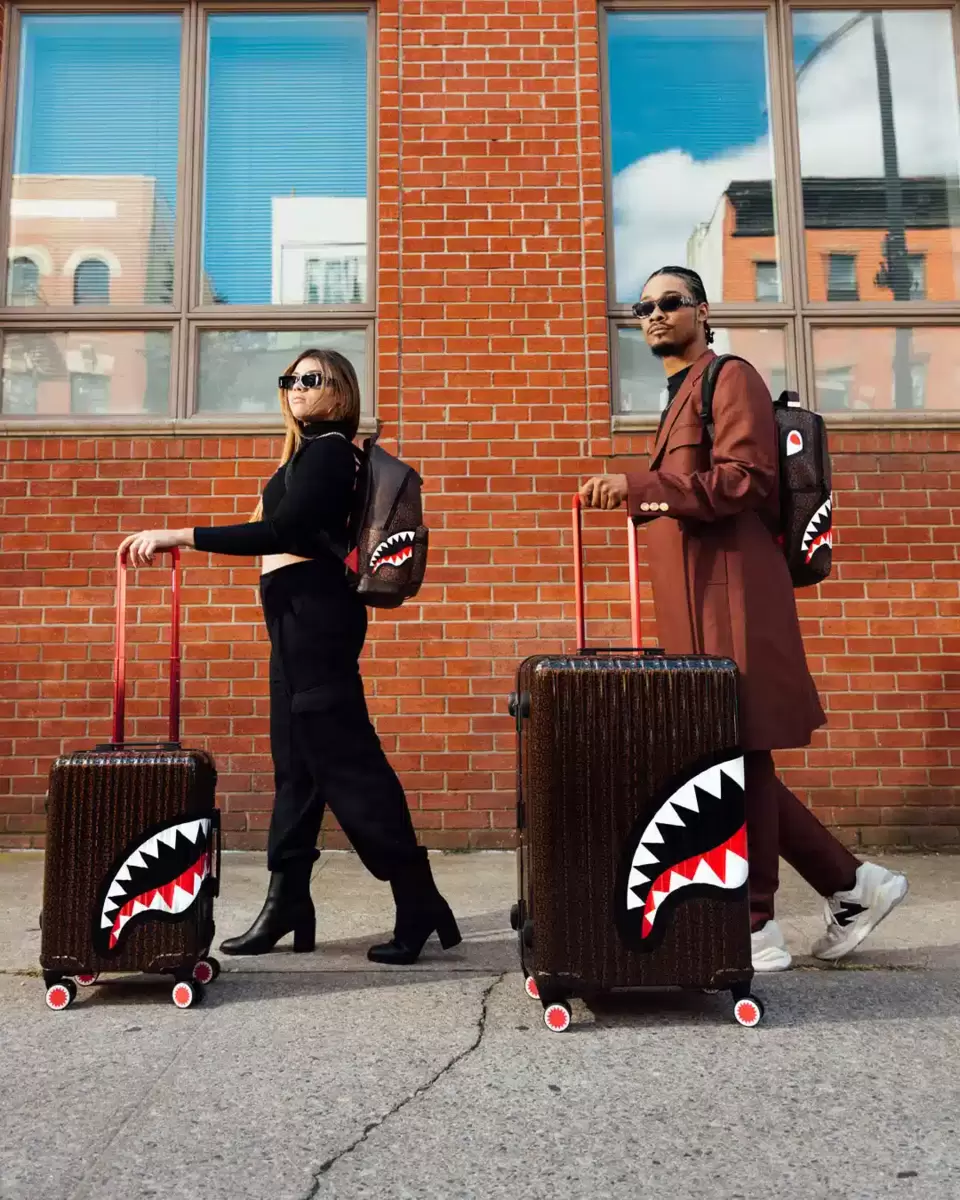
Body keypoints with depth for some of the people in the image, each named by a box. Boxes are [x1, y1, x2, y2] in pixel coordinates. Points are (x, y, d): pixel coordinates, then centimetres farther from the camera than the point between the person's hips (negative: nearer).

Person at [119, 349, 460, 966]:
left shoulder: (328, 450, -10)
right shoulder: (310, 452, 19)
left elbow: (280, 532, -22)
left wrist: (177, 536, -24)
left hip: (314, 609, -10)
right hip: (299, 612, 10)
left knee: (344, 755, -9)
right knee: (296, 757, 10)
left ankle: (419, 902, -1)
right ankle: (287, 905, 17)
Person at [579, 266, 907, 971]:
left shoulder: (731, 378, -2)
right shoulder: (682, 395, 26)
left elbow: (744, 479, -17)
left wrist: (637, 486, -21)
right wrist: (639, 501, 17)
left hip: (733, 600, -9)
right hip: (699, 604, 10)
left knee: (737, 756, -4)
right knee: (731, 760, 10)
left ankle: (756, 930, 9)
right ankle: (854, 885, 23)